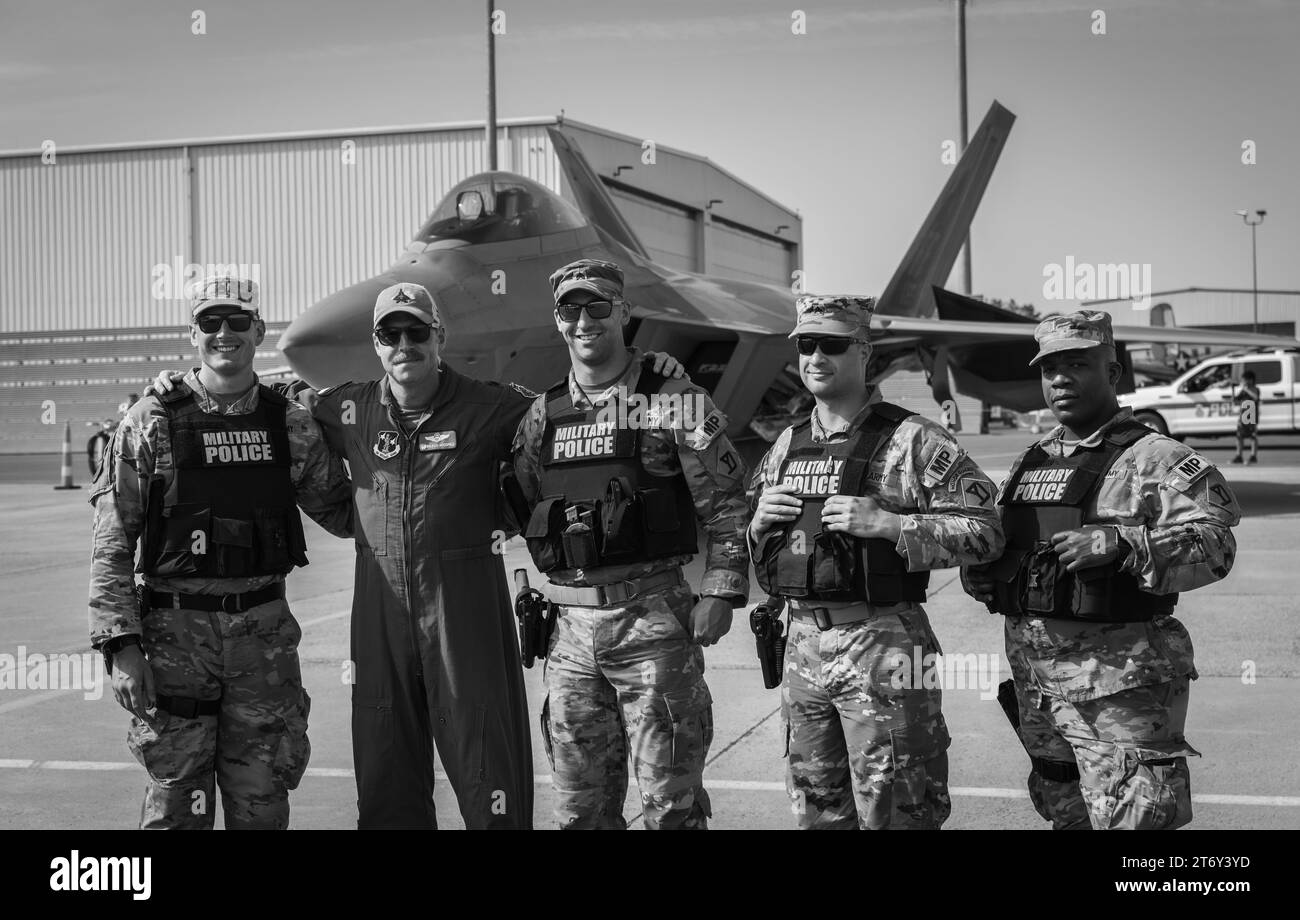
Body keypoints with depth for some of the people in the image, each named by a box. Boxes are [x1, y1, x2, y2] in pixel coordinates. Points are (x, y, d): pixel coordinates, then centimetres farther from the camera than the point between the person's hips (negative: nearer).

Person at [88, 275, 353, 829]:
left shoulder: (291, 425, 6)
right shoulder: (151, 423, -2)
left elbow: (342, 511, 16)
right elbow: (112, 544, -3)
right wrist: (120, 646, -10)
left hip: (264, 632, 2)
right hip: (176, 631, -2)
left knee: (262, 803, 7)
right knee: (176, 801, 3)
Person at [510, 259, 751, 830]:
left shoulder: (675, 403, -2)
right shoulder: (542, 414, 11)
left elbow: (725, 505, -3)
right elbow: (521, 509, 17)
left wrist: (721, 592, -10)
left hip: (653, 617, -4)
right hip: (572, 628, 4)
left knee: (670, 802, 1)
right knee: (579, 805, 12)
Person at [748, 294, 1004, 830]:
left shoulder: (912, 439, -6)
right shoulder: (787, 445, 13)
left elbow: (985, 533, -11)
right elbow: (757, 554, 23)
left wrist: (887, 524, -20)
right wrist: (759, 522, 0)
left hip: (883, 647, -6)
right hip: (803, 644, 6)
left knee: (893, 813, 2)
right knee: (817, 811, 16)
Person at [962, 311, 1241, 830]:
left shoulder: (1153, 460, -6)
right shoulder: (1030, 462, 15)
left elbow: (1215, 543, -17)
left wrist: (1122, 543, -28)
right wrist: (980, 573, 3)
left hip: (1119, 677, -7)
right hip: (1032, 672, 7)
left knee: (1131, 817, -5)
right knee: (1062, 810, 18)